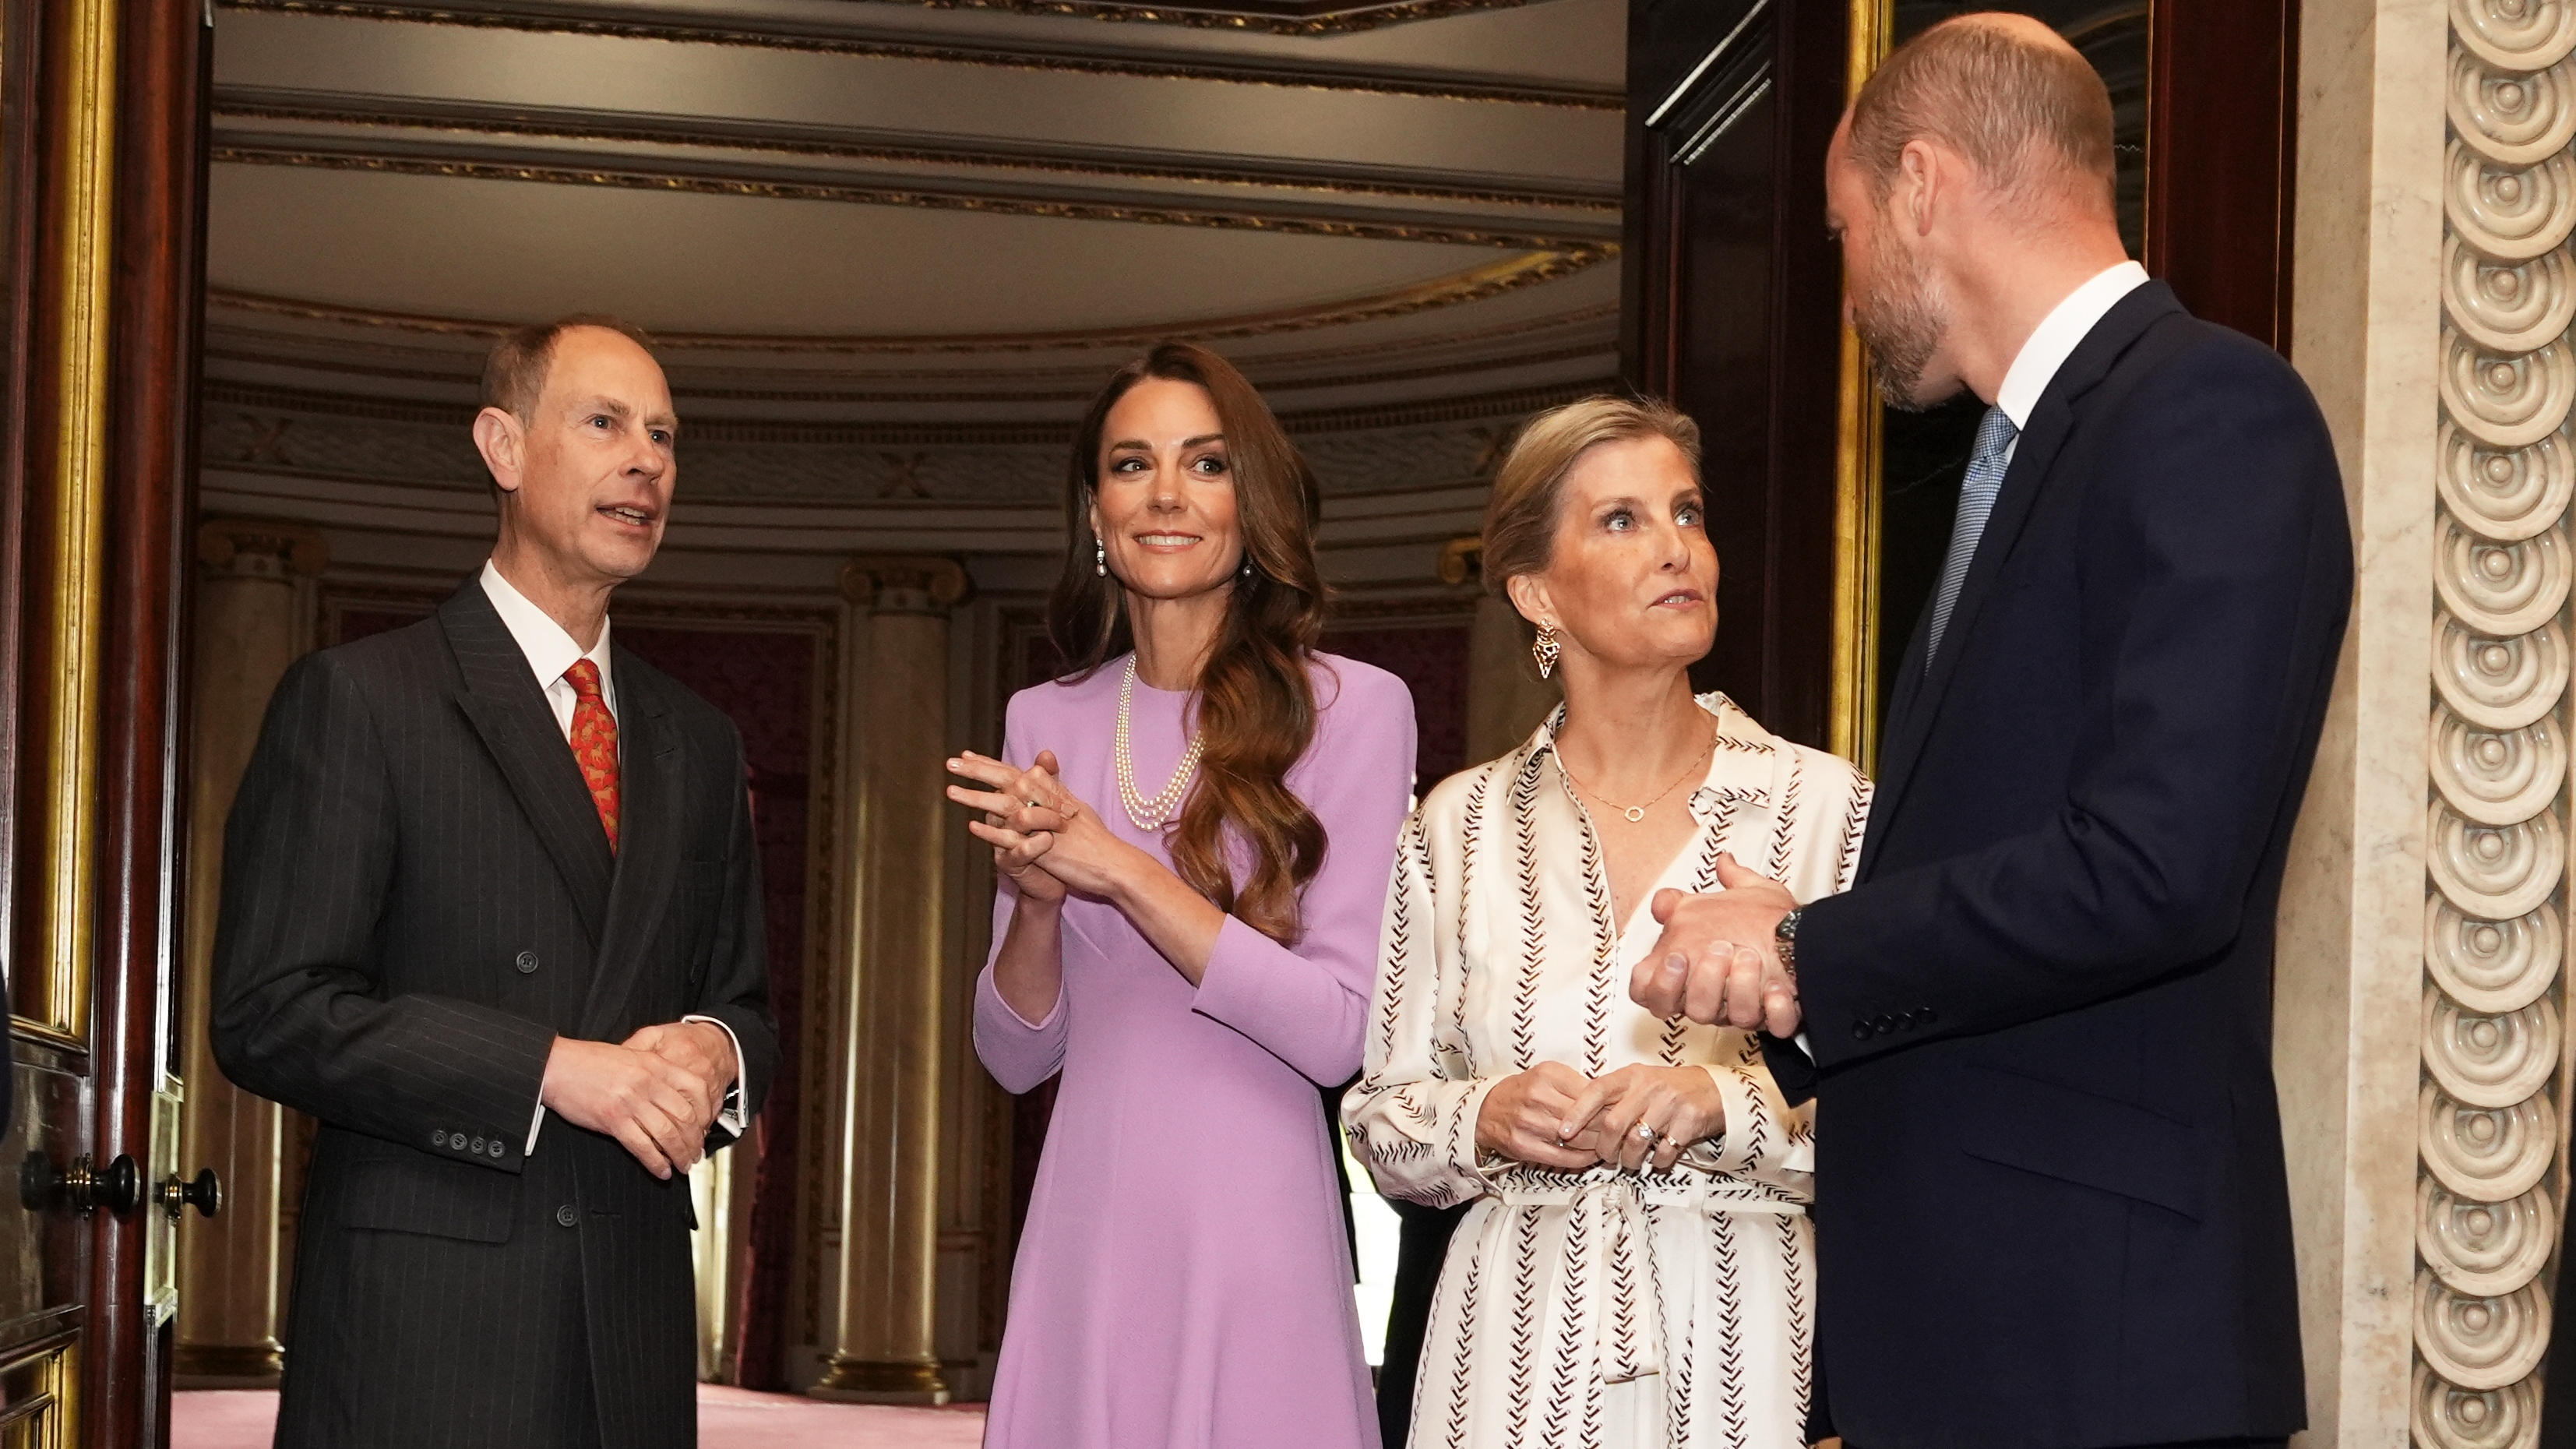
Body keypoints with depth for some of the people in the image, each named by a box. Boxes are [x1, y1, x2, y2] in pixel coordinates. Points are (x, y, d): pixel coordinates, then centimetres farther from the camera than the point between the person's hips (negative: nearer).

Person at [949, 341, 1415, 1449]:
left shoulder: (1353, 708, -4)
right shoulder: (1045, 723, 8)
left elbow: (1339, 1034, -12)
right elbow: (1015, 1055, 9)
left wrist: (1120, 869, -17)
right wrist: (1037, 900, -11)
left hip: (1256, 1240, -3)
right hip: (1084, 1230, 4)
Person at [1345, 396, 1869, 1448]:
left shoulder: (1829, 807, -2)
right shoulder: (1458, 825, 4)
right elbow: (1383, 1124, 8)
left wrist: (1727, 1102, -18)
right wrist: (1492, 1118, -11)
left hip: (1741, 1330, -1)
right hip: (1518, 1336, 1)